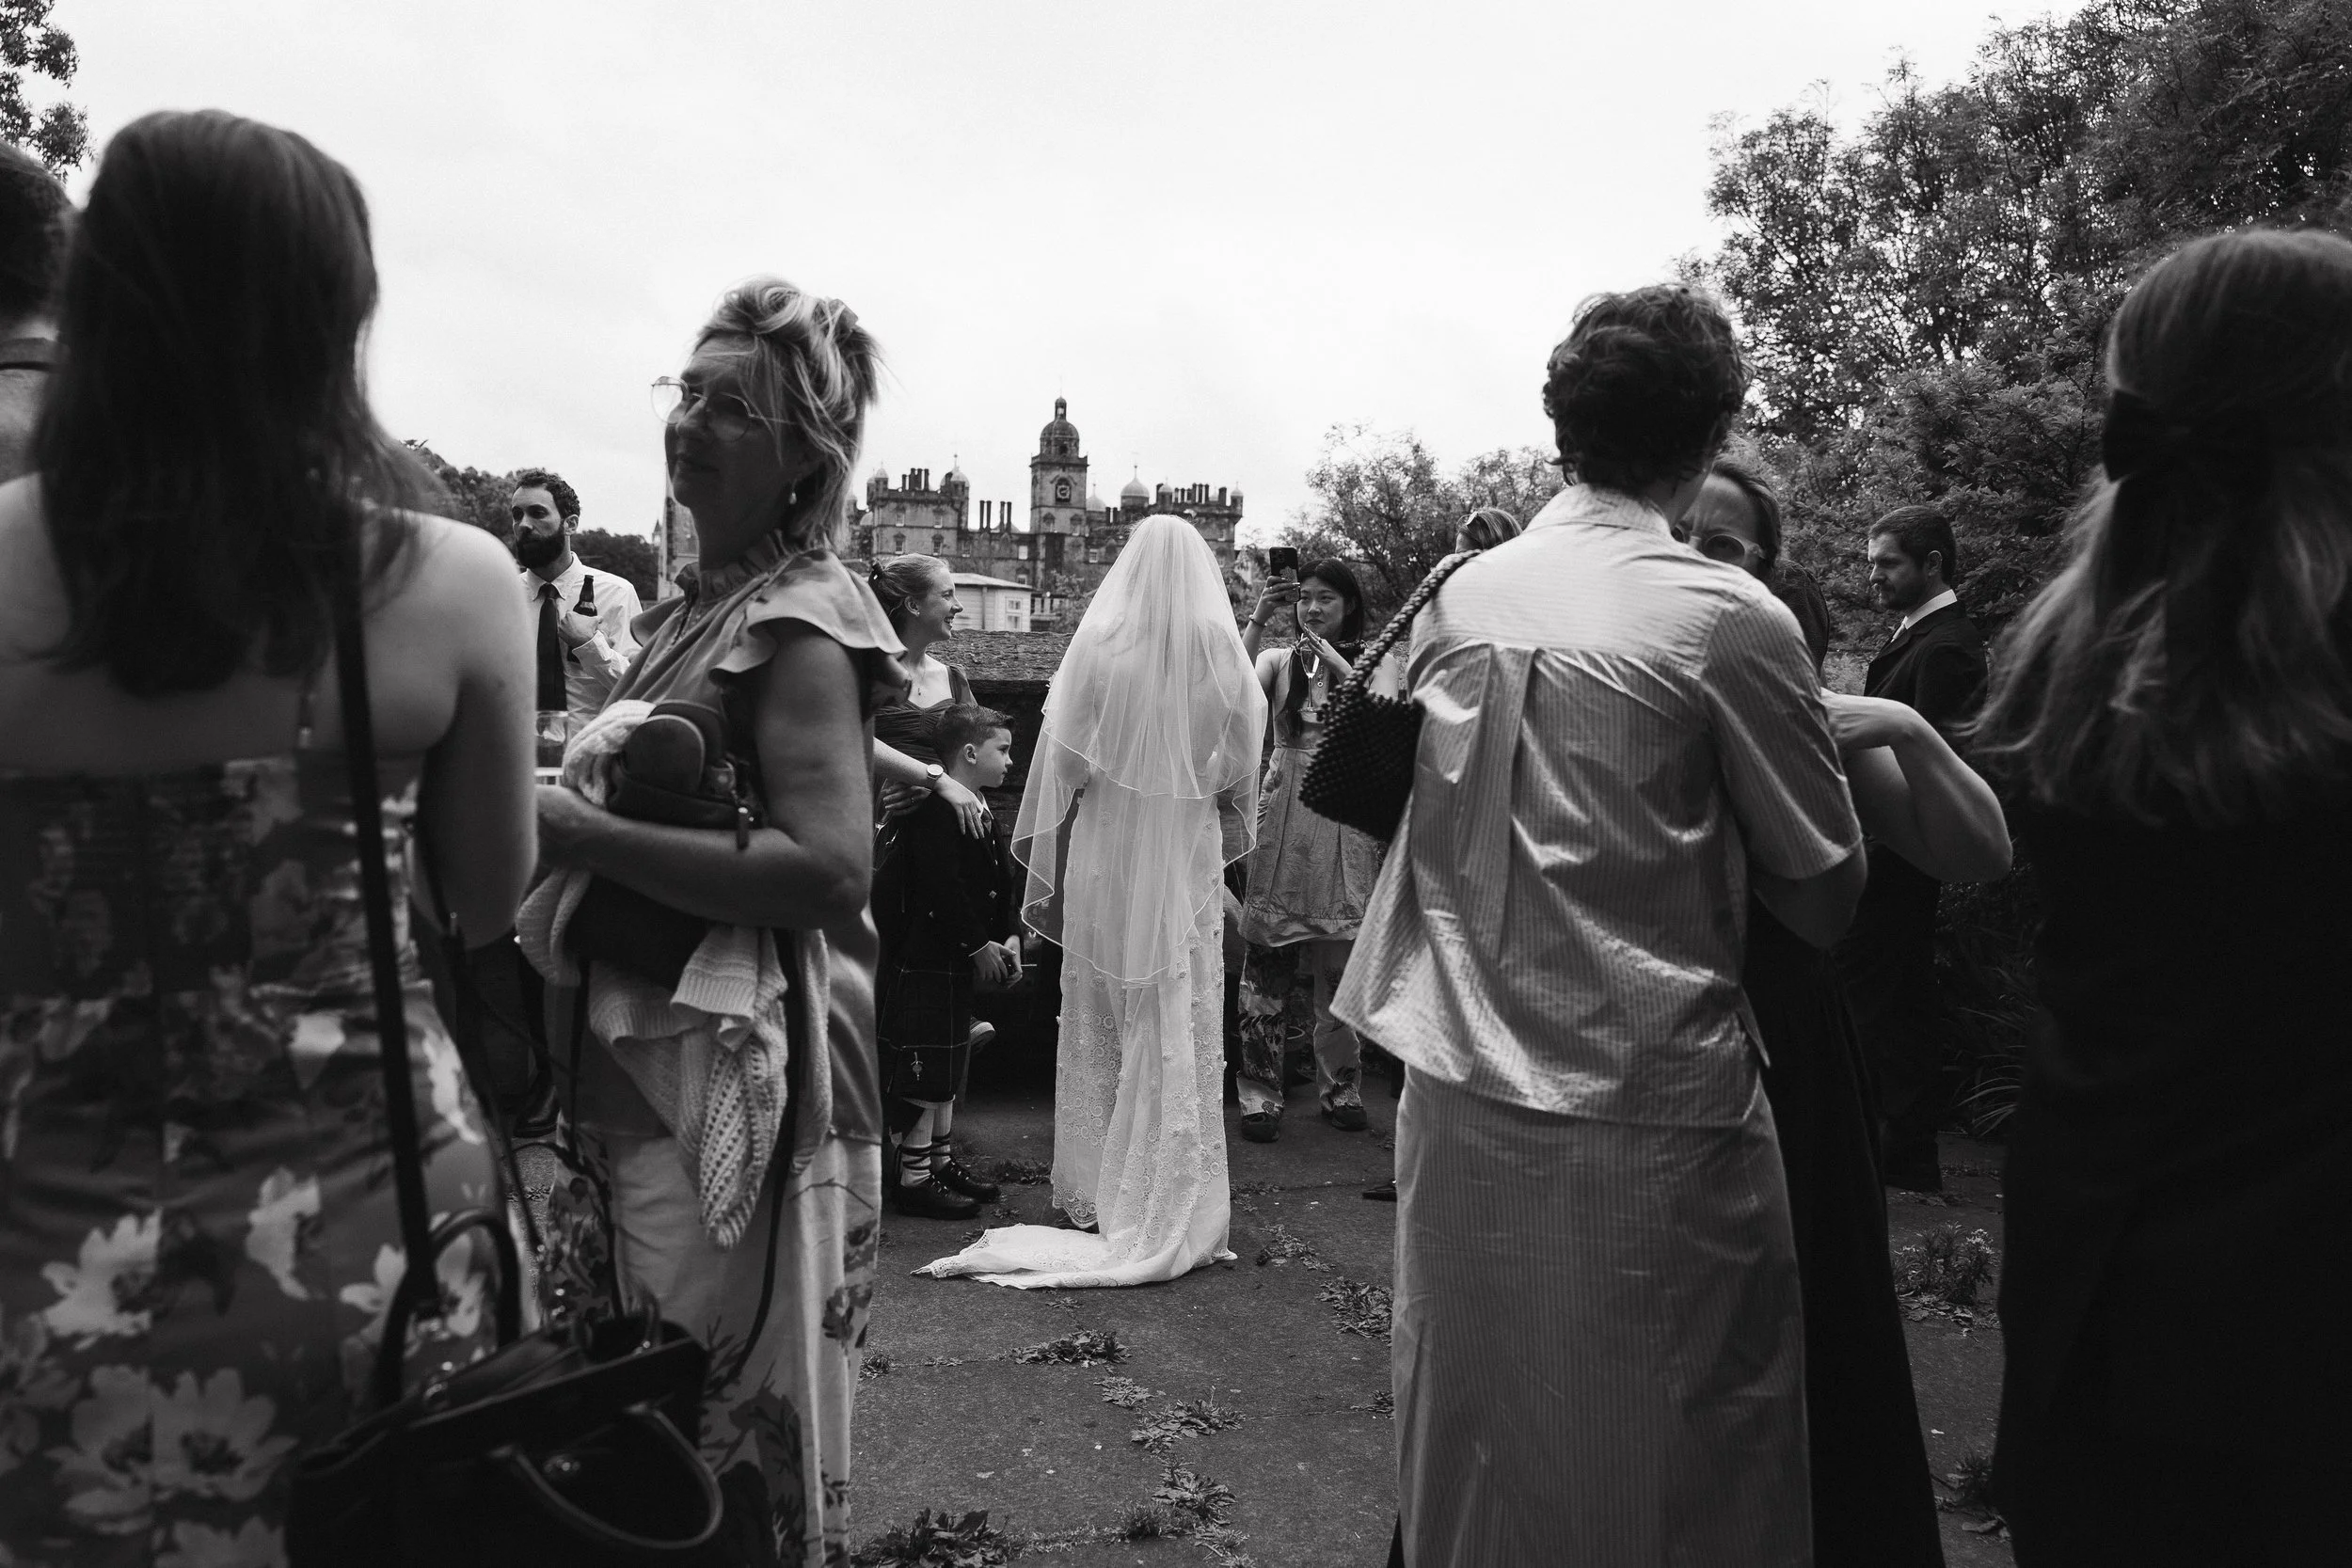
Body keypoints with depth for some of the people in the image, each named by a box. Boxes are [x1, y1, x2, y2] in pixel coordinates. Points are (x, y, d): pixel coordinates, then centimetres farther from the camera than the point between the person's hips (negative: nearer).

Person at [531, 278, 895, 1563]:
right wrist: (561, 807, 3)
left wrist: (582, 833, -25)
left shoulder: (800, 620, -15)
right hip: (651, 1060, 9)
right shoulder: (693, 607, 13)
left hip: (745, 1076, -9)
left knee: (736, 1459, 4)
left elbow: (831, 869, -27)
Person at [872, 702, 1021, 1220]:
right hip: (921, 961, -11)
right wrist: (978, 946, -20)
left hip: (954, 963, 11)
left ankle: (941, 1161, 28)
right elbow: (942, 890, -25)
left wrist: (1005, 939, 7)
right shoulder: (938, 812, -18)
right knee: (922, 1071, -3)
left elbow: (995, 886, 18)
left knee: (947, 1069, 17)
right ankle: (914, 1178, 5)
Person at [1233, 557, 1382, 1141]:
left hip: (1346, 819, 0)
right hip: (1285, 809, 0)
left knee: (1342, 961, 5)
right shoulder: (1279, 659, 8)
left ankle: (1340, 1086, 18)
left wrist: (1331, 656, -17)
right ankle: (1259, 1092, 4)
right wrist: (1257, 621, -17)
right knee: (1267, 959, -3)